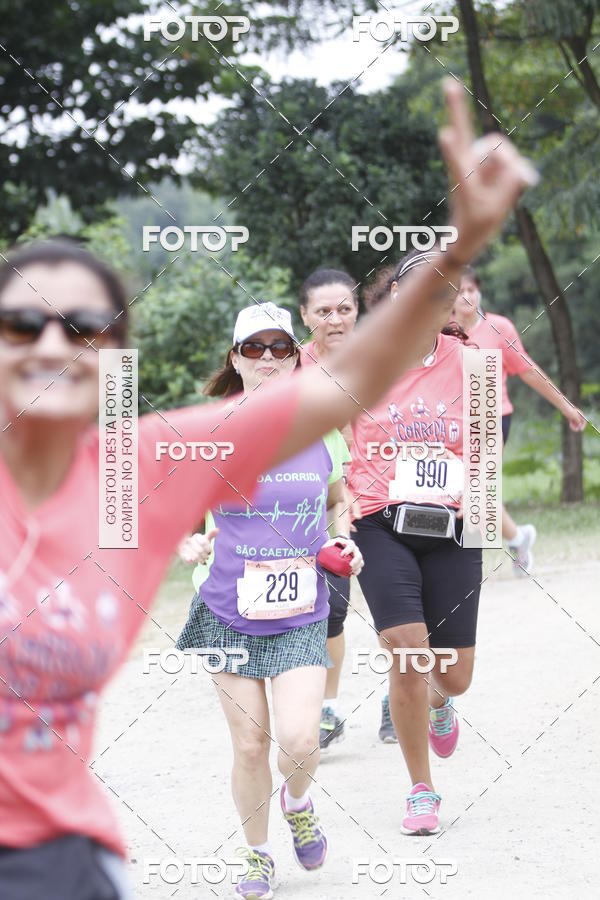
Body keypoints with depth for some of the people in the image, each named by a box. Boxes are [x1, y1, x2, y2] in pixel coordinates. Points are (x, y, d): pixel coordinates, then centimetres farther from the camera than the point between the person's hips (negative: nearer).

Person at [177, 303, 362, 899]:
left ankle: (297, 803, 21)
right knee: (249, 745, 3)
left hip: (300, 613, 0)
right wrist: (191, 545, -14)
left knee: (298, 740, -15)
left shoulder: (321, 433, 1)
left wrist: (344, 540, 0)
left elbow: (338, 501, 20)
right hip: (230, 611, 0)